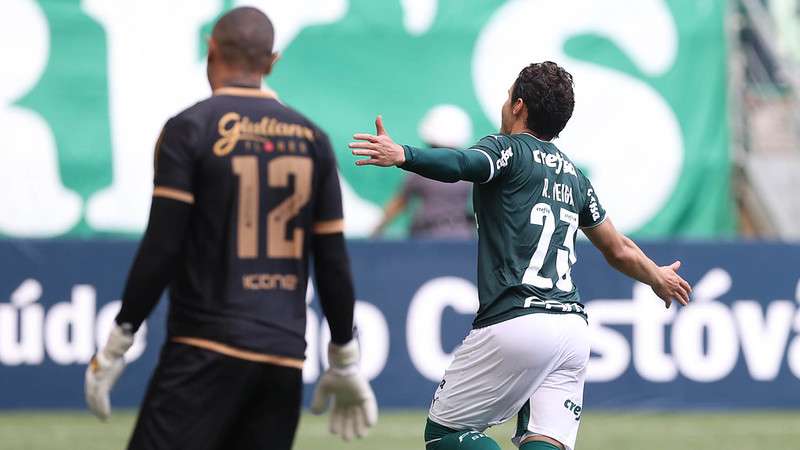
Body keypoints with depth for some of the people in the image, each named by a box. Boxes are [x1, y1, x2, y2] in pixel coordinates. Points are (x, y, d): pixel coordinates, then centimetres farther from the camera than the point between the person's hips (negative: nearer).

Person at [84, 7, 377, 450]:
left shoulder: (190, 128, -3)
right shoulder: (311, 139, 11)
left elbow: (161, 248, -9)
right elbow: (333, 259, 10)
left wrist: (116, 345, -5)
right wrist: (344, 361, 18)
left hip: (207, 351, -5)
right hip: (286, 355, 5)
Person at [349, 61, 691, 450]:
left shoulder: (509, 149, 2)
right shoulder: (573, 175, 24)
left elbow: (461, 164, -22)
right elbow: (619, 251, 34)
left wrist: (402, 156, -40)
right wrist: (658, 278, 55)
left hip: (516, 324, -7)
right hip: (573, 329, 7)